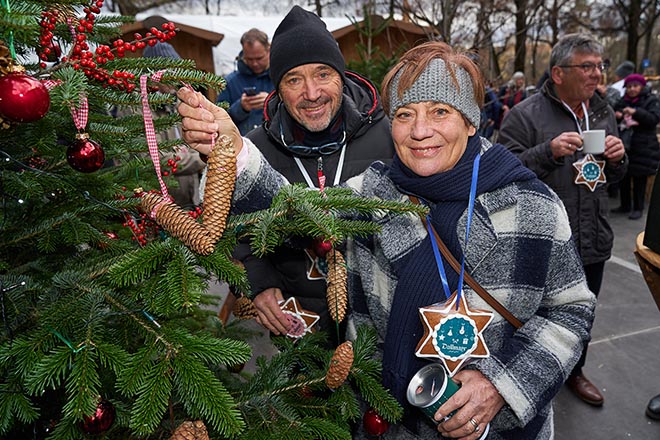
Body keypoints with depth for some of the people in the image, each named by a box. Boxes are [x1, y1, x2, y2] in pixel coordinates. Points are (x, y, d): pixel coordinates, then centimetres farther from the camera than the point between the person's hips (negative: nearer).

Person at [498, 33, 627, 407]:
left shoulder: (603, 113, 9)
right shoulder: (526, 115, -13)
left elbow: (614, 177, 18)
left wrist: (617, 158, -5)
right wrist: (549, 152, -30)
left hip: (593, 239, 7)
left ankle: (574, 370, 47)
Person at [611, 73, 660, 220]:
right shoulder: (623, 101, 12)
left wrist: (636, 112, -26)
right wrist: (616, 116, -3)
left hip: (642, 148, -5)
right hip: (623, 145, 5)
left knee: (639, 179, 0)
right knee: (623, 177, 9)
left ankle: (638, 208, 9)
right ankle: (625, 205, 22)